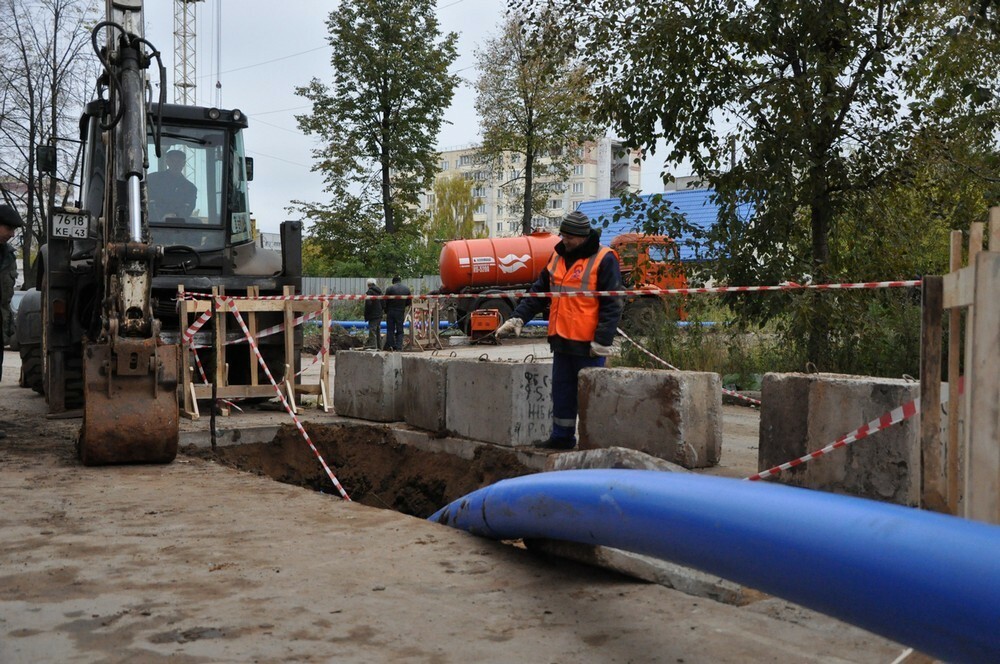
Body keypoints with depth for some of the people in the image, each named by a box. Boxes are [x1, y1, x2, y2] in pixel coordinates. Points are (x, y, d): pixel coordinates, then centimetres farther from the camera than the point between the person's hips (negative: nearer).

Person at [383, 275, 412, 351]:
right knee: (400, 330, 7)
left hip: (391, 312, -2)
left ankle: (390, 345, 2)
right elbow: (409, 302, 6)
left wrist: (386, 311, 6)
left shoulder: (389, 289, -8)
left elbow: (385, 301, -6)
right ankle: (399, 347, 0)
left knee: (390, 329, 5)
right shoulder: (406, 289, 2)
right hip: (401, 312, 2)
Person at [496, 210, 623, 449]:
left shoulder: (604, 260, -9)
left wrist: (602, 340, -17)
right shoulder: (558, 257, 13)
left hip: (587, 344, -7)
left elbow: (612, 304, -12)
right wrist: (518, 318, 8)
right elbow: (539, 292, 18)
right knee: (561, 393, 14)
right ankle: (562, 436, 25)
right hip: (562, 340, 7)